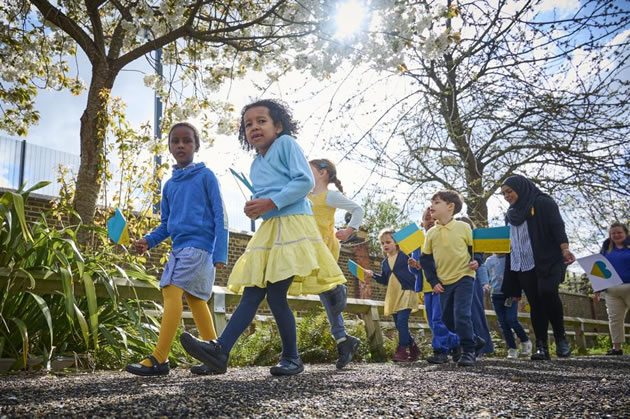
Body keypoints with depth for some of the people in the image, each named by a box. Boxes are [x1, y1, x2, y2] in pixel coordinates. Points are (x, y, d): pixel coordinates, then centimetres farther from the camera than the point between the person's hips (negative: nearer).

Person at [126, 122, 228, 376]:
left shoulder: (206, 176, -1)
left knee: (172, 291, -16)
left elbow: (220, 216, -5)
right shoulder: (169, 185, 17)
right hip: (180, 248, 7)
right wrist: (148, 241, 2)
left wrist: (220, 253, -13)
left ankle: (159, 359, -14)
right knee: (195, 300, 7)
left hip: (198, 246, -7)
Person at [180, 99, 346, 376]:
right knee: (251, 294, 0)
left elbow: (306, 181, -10)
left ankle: (292, 358, 5)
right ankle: (220, 351, -6)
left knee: (275, 294, -10)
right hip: (268, 229, 8)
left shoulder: (286, 144, 0)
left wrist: (271, 203, -15)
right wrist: (256, 209, 5)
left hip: (292, 225, -8)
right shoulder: (255, 166, 23)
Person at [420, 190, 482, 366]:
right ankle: (463, 344, 33)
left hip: (463, 277, -4)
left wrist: (476, 261, -13)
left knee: (461, 315, -16)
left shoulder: (463, 227, -5)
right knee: (447, 319, 11)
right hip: (443, 282, 5)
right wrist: (433, 281, 1)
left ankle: (468, 351, -3)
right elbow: (426, 259, 7)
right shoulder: (431, 233, 3)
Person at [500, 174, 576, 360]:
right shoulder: (511, 214, 20)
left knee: (547, 292, -26)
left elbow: (557, 226, -7)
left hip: (548, 260, -6)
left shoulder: (543, 203, 3)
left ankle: (560, 336, -9)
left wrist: (565, 249, -24)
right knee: (535, 303, 1)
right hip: (522, 266, 6)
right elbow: (509, 242, 21)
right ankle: (542, 347, 2)